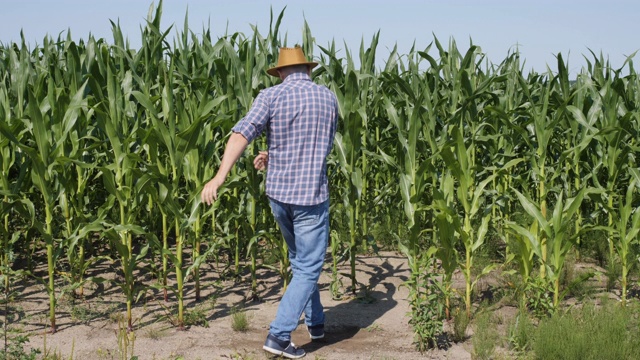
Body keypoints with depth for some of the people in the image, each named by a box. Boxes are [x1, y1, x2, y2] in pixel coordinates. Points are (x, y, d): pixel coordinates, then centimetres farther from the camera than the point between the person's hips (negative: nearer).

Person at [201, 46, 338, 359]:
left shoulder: (271, 96, -5)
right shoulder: (328, 98, 3)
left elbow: (242, 133, -20)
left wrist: (220, 176, -25)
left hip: (278, 193, 2)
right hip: (311, 195, -2)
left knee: (300, 261, 22)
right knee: (308, 268, 2)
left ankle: (315, 322, 32)